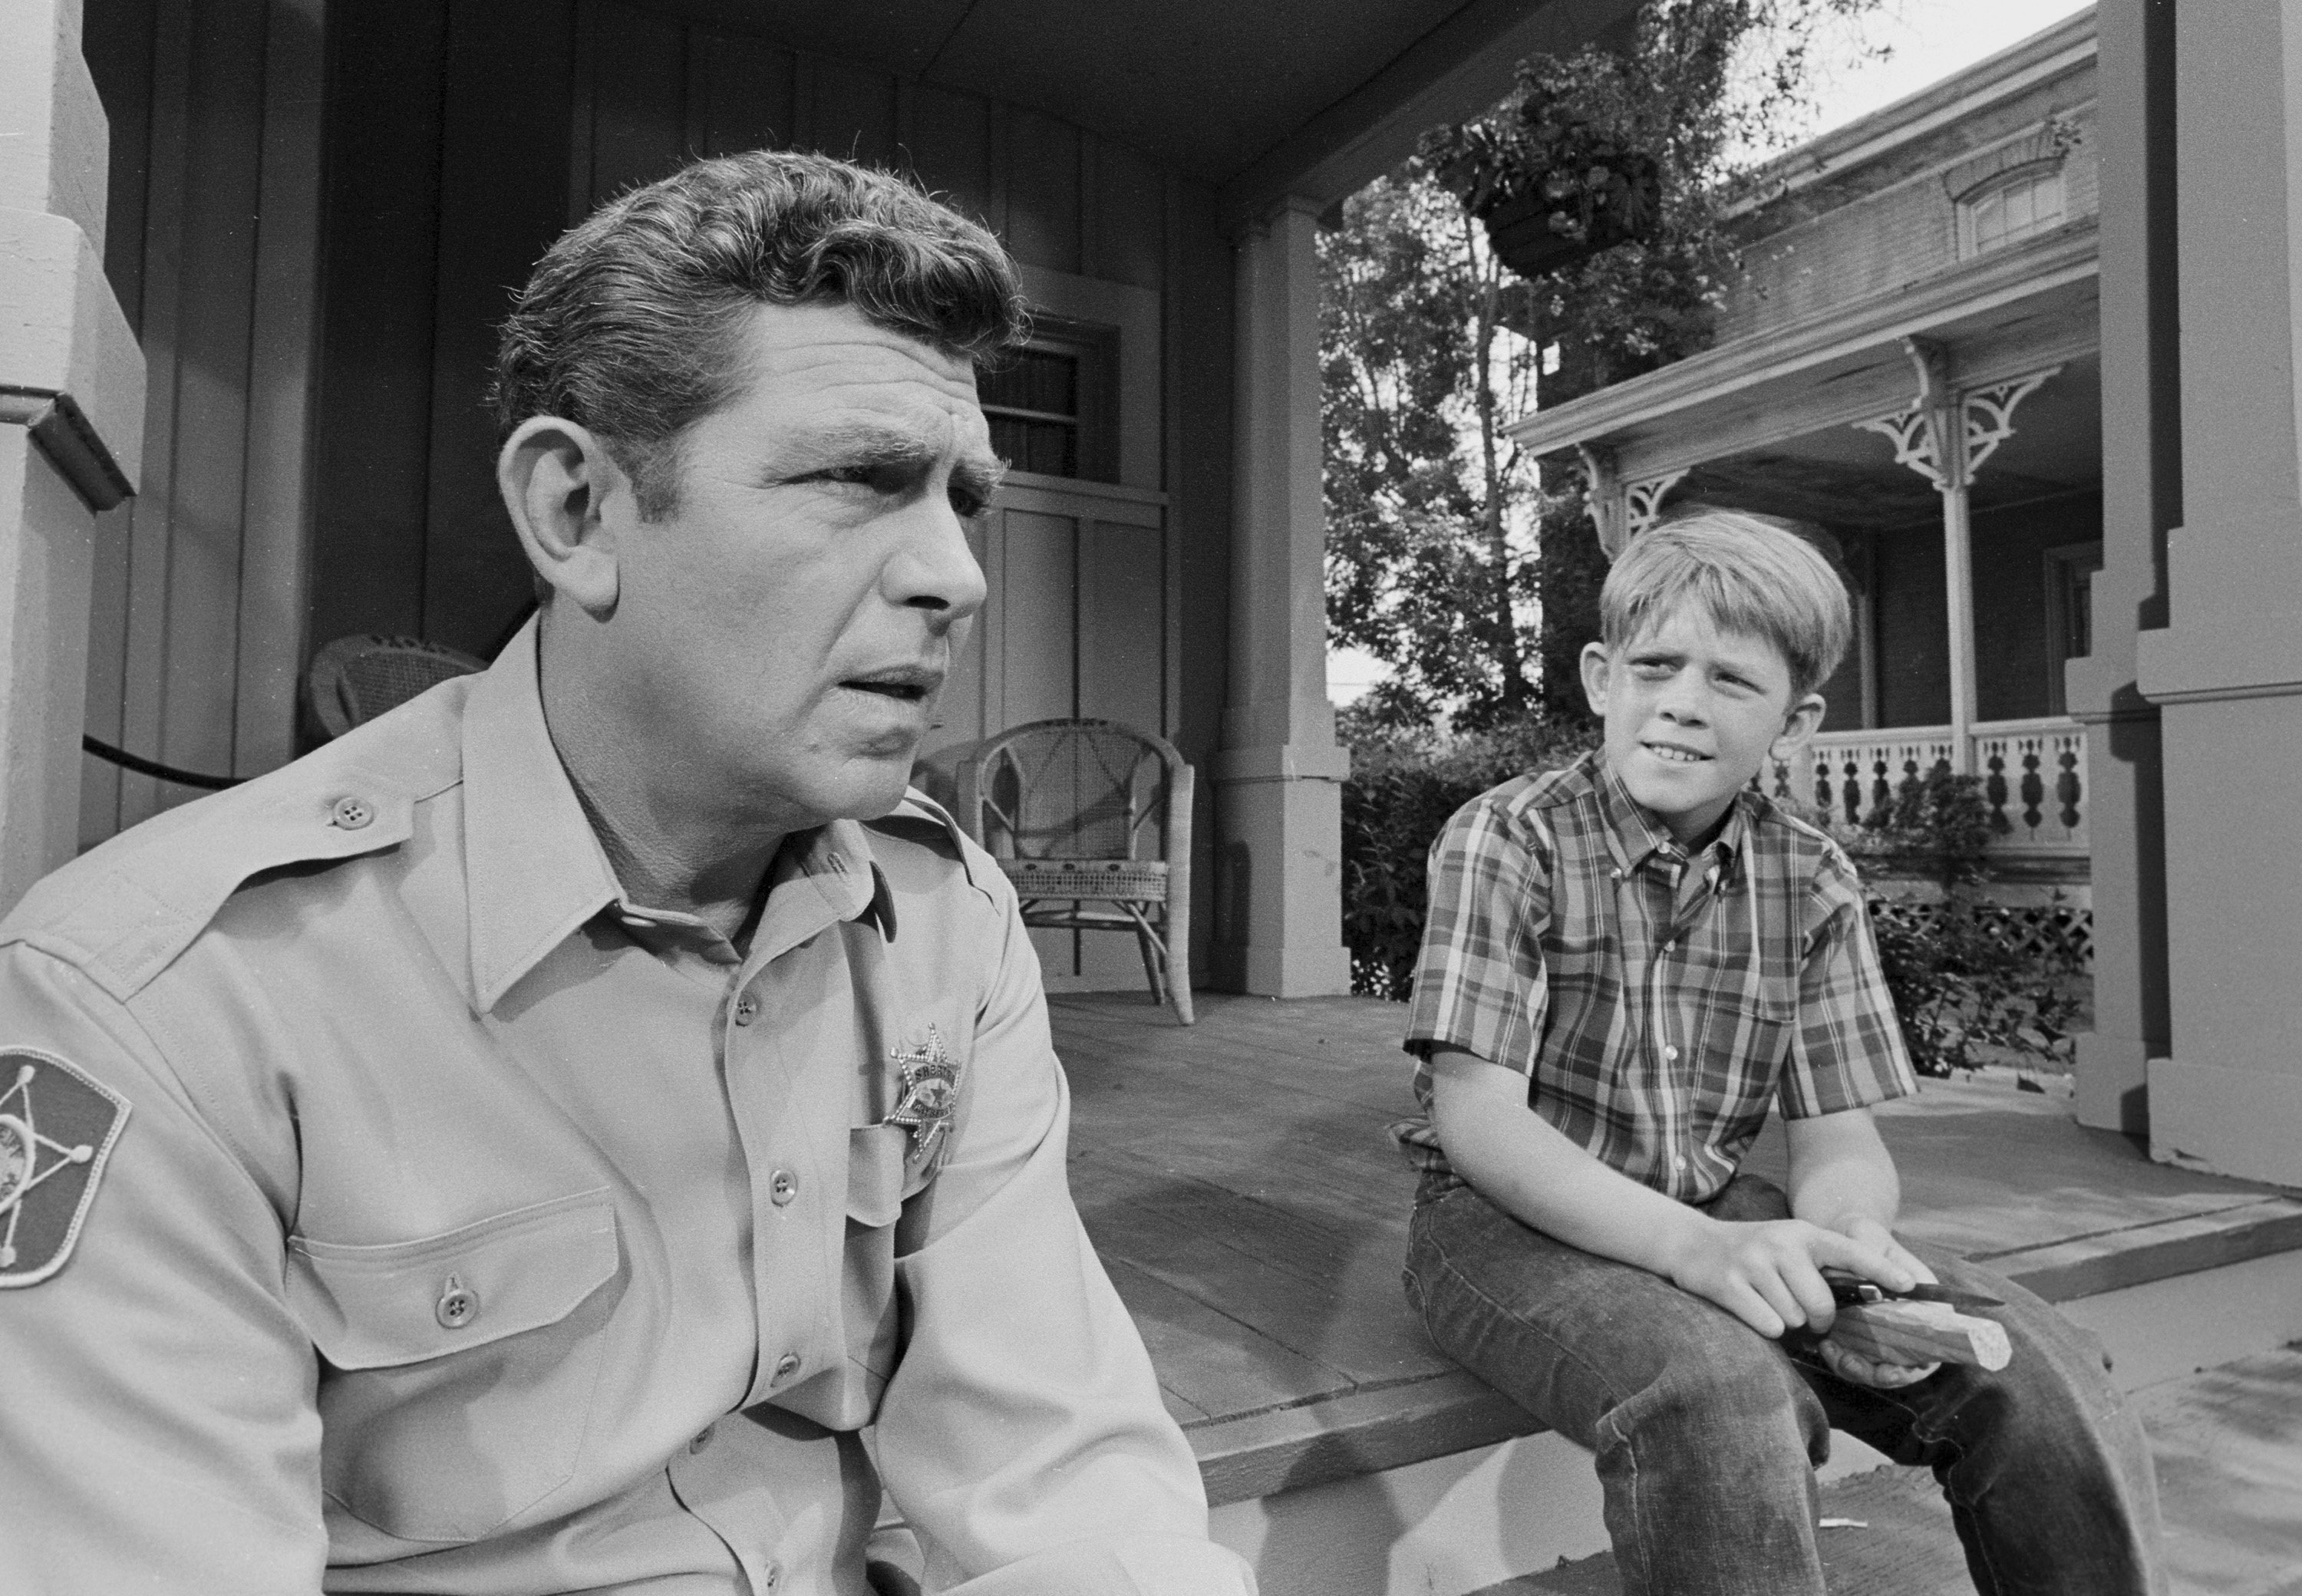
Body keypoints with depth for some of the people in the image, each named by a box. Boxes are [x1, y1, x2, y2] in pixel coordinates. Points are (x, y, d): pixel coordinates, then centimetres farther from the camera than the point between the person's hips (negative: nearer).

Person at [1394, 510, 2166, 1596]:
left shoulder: (1813, 886, 1)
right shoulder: (1506, 841, -13)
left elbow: (1838, 1138, 0)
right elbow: (1476, 1118, -20)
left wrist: (1853, 1235, -25)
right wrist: (1694, 1247, -35)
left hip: (1716, 1216, 5)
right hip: (1518, 1215, -4)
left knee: (2039, 1373, -13)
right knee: (1715, 1393, -34)